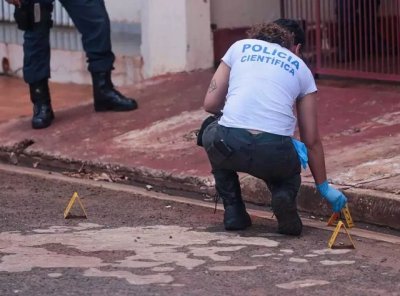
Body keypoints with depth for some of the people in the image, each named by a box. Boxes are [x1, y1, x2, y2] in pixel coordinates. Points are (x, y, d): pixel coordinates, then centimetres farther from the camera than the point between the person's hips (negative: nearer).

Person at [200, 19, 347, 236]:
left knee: (212, 132, 39)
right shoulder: (301, 69, 21)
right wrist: (323, 186, 34)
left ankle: (233, 210, 22)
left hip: (230, 145, 0)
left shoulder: (240, 47, 21)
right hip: (273, 153, 0)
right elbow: (311, 141, 23)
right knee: (288, 169, 38)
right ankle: (284, 195, 0)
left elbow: (210, 104, 18)